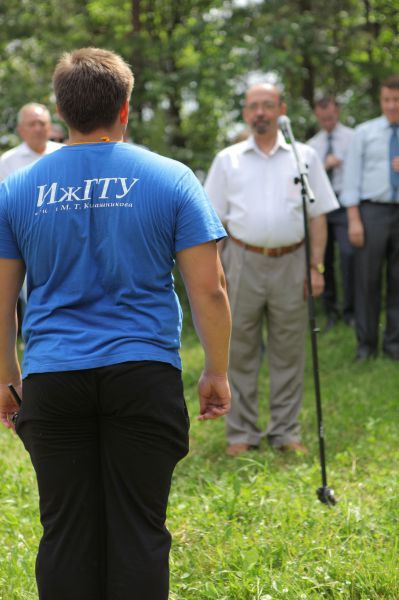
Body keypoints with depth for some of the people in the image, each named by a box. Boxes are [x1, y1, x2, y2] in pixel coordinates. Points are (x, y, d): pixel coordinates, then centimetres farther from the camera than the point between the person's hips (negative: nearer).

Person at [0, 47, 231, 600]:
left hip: (52, 382, 1)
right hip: (144, 376, -1)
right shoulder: (170, 180, 0)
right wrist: (217, 372, 8)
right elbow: (209, 290, -3)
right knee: (139, 530, 4)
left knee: (66, 533, 8)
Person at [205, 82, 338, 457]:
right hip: (242, 262, 0)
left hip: (290, 263, 0)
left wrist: (316, 267, -1)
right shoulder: (228, 159, 7)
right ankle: (241, 433, 11)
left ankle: (286, 432, 13)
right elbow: (213, 219, 6)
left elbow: (317, 215, 6)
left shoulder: (304, 157, 7)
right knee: (239, 352, 3)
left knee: (289, 352, 5)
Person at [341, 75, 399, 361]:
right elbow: (352, 177, 1)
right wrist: (354, 220, -6)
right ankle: (366, 343, 10)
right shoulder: (365, 132, 5)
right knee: (367, 279, 1)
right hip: (373, 211, -1)